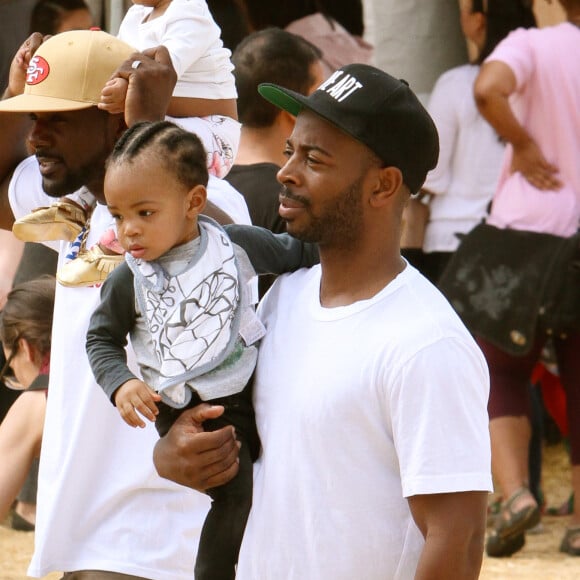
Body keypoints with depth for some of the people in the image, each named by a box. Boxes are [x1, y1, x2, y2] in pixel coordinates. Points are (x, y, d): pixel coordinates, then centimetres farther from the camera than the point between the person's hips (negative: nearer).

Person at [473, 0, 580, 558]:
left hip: (527, 226, -2)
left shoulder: (534, 45, -6)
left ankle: (514, 491, -10)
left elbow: (488, 89, -27)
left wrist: (523, 143, -11)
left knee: (502, 369, 11)